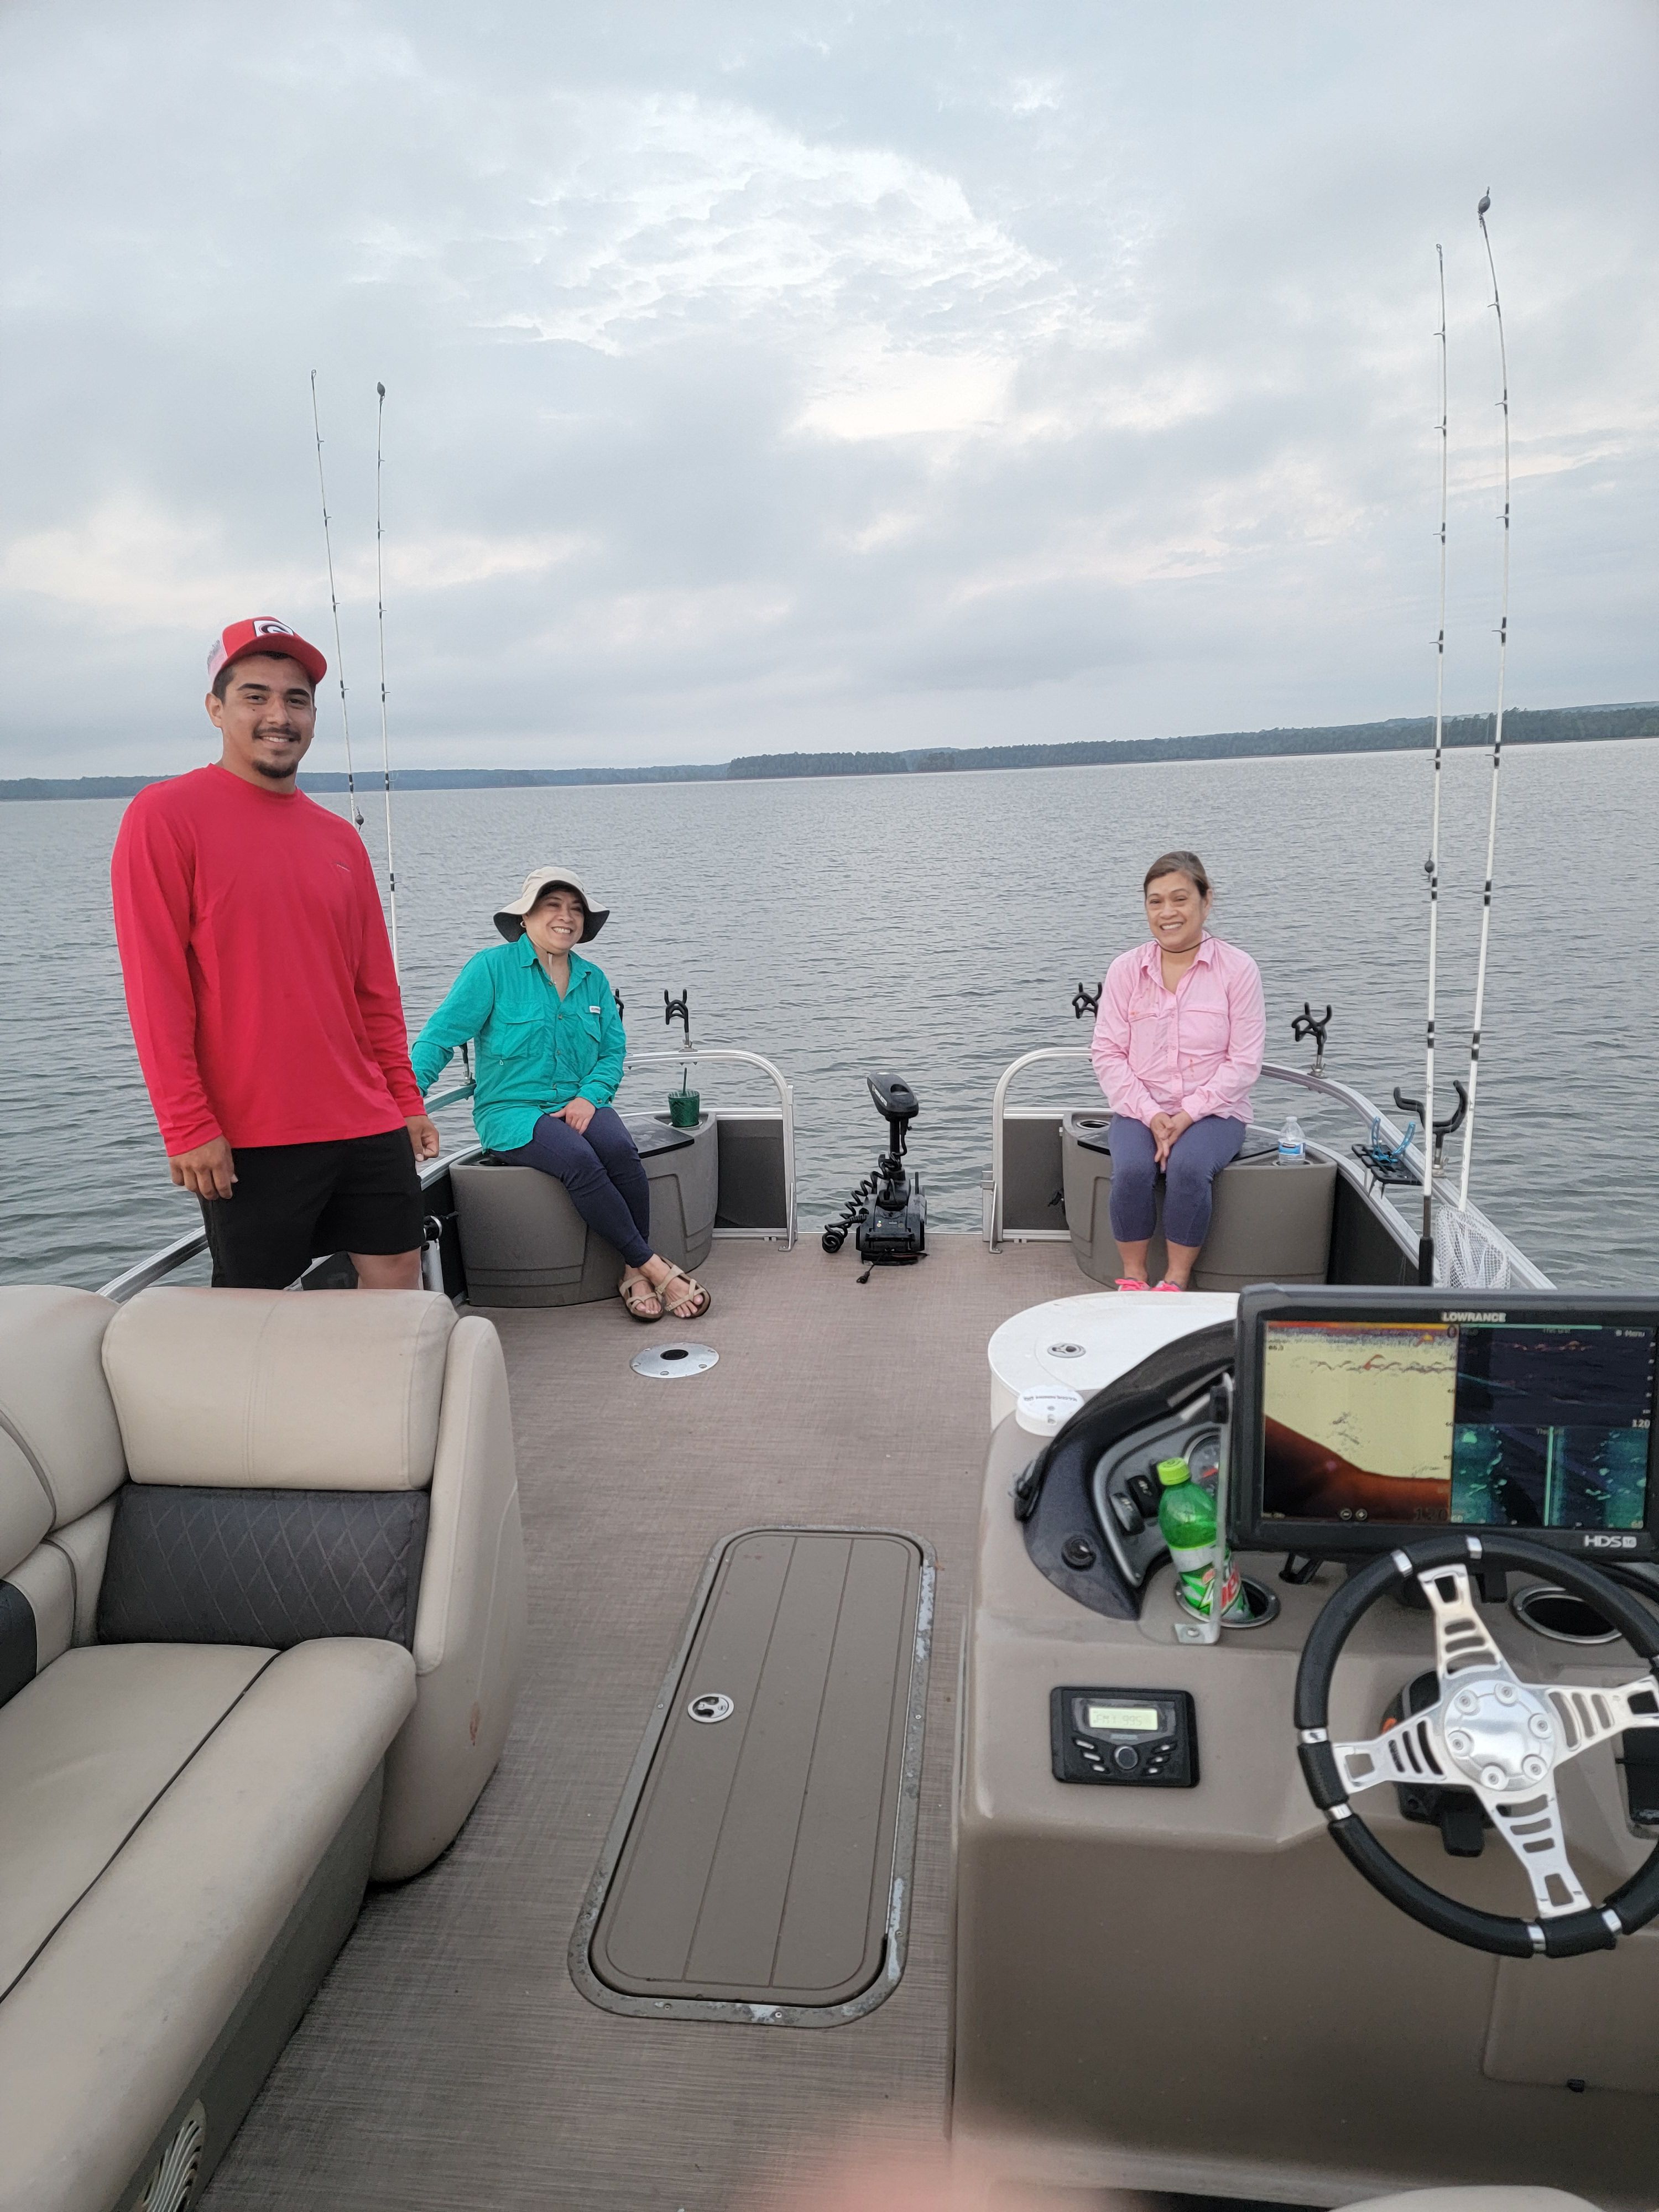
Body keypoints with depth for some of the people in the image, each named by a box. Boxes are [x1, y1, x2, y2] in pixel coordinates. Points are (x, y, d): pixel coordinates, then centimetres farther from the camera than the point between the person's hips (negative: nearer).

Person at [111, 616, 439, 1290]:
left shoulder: (340, 838, 11)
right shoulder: (164, 816, -4)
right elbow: (156, 988, -10)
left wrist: (406, 1099, 12)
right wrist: (186, 1125, -14)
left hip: (368, 1125, 5)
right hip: (247, 1139, -5)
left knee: (398, 1285, 11)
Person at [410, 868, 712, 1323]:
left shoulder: (592, 979, 12)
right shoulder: (491, 968, -3)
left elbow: (613, 1050, 12)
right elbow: (440, 1036, -8)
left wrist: (589, 1096, -8)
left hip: (579, 1104, 4)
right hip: (511, 1110, -4)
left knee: (620, 1150, -30)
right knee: (579, 1159, -33)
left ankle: (634, 1273, -17)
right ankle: (657, 1269, -24)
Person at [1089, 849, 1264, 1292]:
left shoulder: (1237, 969, -1)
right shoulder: (1125, 969, 4)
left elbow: (1244, 1061, -4)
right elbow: (1107, 1053, 0)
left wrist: (1188, 1114, -15)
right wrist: (1150, 1115, -13)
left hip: (1213, 1110, -1)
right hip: (1140, 1110, 1)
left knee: (1188, 1168, -32)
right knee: (1132, 1170, -29)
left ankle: (1176, 1282, -14)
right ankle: (1132, 1277, -9)